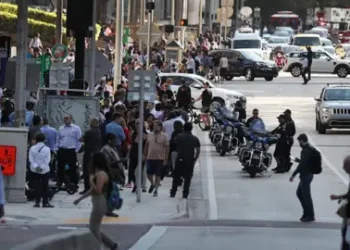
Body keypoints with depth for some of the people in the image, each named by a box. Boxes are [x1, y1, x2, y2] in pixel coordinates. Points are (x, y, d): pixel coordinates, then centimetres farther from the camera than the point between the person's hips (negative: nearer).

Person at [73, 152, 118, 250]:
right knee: (94, 228, 14)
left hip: (100, 203, -10)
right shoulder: (98, 173, 14)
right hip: (98, 203, 10)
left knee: (94, 229, -3)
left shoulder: (101, 174, -17)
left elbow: (98, 190, -25)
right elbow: (93, 190, 21)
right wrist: (80, 198, 23)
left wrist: (91, 180, -15)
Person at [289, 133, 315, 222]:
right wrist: (299, 160, 29)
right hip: (307, 174, 10)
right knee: (299, 193, 19)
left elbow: (302, 164, -24)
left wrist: (293, 175, -21)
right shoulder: (310, 148, 9)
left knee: (306, 195, 0)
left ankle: (310, 216, 9)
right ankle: (307, 212, 24)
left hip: (306, 175, -10)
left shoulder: (306, 151, -21)